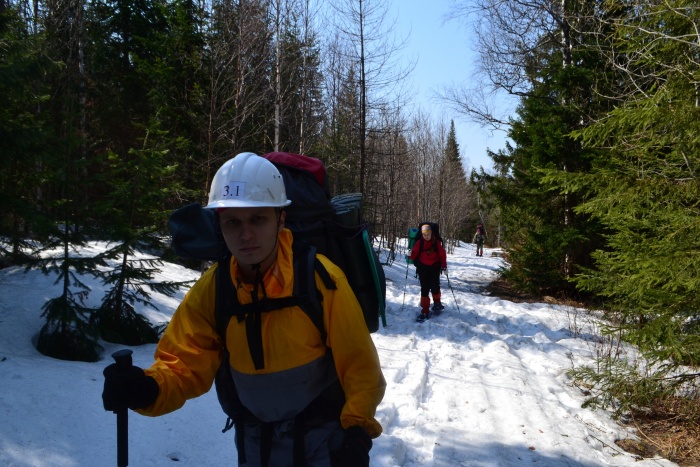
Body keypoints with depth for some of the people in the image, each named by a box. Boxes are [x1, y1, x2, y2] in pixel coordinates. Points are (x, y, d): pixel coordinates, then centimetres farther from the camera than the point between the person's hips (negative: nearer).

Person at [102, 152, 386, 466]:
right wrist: (148, 388, -31)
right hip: (256, 442, 4)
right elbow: (185, 364, -12)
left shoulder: (321, 279, -21)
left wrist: (358, 429, -22)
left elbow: (358, 364, -15)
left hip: (326, 438, -3)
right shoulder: (211, 290, -11)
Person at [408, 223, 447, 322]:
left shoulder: (436, 242, -4)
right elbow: (414, 253, -4)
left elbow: (442, 254, 1)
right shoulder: (419, 242, -4)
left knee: (435, 287, -1)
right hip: (423, 268, 1)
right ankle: (425, 311, 6)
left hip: (434, 267, -1)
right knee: (424, 289, 2)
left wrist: (444, 265, 0)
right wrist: (410, 256, -25)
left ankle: (437, 303, 31)